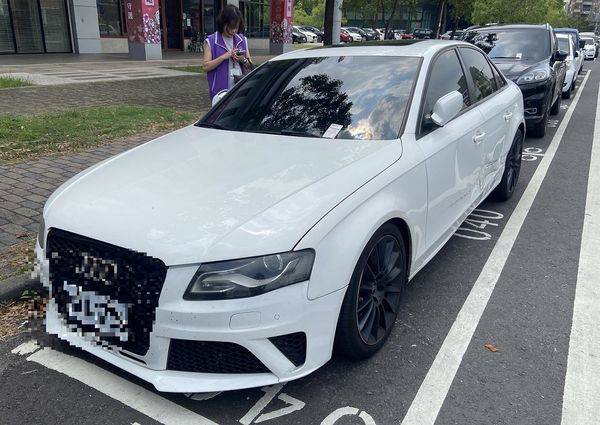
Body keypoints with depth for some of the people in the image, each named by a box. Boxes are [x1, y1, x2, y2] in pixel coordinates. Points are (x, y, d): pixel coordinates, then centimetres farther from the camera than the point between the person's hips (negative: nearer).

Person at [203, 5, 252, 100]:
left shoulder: (242, 40, 13)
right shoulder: (211, 41, 1)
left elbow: (250, 66, 16)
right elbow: (206, 66, -7)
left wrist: (243, 60, -6)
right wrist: (224, 56, -15)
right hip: (221, 91, -3)